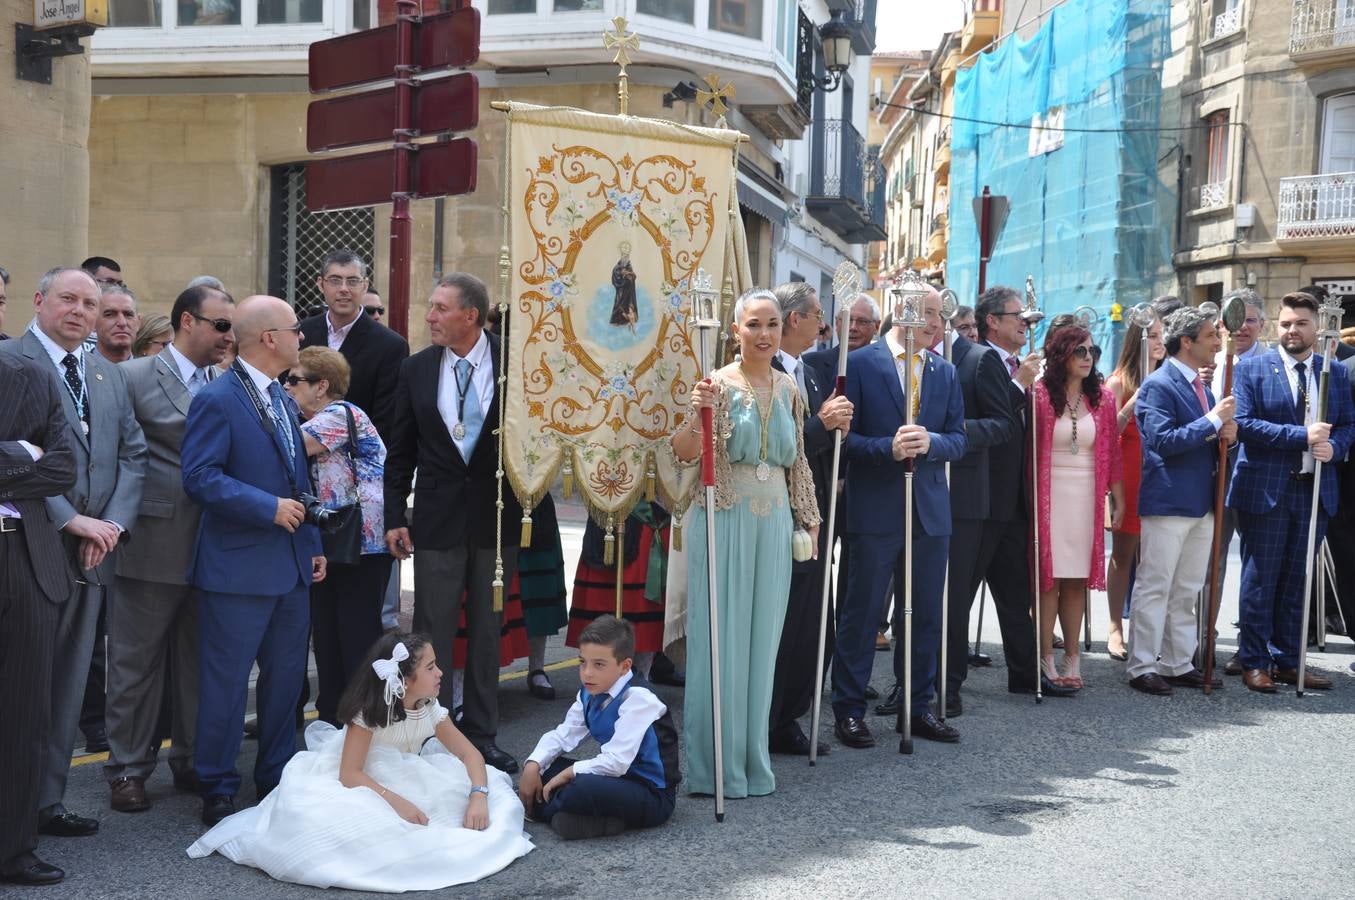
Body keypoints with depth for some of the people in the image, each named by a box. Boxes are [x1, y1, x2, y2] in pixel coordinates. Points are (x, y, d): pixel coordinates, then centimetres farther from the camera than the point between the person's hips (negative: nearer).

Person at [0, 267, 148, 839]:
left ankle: (48, 801, 21)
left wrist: (112, 523, -5)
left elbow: (133, 455, 11)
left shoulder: (111, 375, 15)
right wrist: (70, 519, -18)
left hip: (92, 553, 6)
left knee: (68, 685, 12)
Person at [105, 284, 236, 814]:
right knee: (137, 661, 5)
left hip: (211, 547, 5)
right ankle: (128, 770, 17)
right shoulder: (135, 378, -4)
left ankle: (192, 761, 26)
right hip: (153, 546, -4)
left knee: (198, 661, 13)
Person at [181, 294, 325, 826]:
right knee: (226, 683, 1)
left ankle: (276, 779, 27)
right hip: (239, 568, -8)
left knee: (286, 678, 14)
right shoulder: (217, 399, -12)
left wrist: (313, 543, 15)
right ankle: (217, 790, 14)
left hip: (291, 565, 8)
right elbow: (200, 477, -20)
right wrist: (270, 508, -20)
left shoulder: (281, 398, 14)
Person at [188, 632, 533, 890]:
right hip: (361, 788, -5)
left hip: (405, 785, 6)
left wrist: (478, 797, -24)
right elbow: (349, 774, -27)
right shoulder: (368, 712, -23)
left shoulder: (430, 710, -8)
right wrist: (395, 801, -38)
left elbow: (470, 754, -6)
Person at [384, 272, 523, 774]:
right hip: (437, 518, 1)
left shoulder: (512, 361, -7)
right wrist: (394, 517, 2)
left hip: (495, 516, -1)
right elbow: (400, 451, 5)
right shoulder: (416, 370, 1)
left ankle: (481, 736, 24)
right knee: (434, 634, 5)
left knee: (488, 632, 11)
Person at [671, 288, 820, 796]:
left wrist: (809, 520, 18)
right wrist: (697, 414, -34)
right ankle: (715, 764, 11)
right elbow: (685, 454, -16)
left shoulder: (787, 390, 9)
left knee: (761, 639, 10)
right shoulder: (719, 384, -7)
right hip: (724, 521, -5)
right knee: (719, 637, 0)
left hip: (773, 524, 5)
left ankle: (752, 758, 22)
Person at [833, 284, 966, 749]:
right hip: (875, 510, -5)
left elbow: (958, 440, 8)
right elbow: (843, 435, -7)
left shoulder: (945, 371, 11)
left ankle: (918, 705, 22)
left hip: (930, 511, 5)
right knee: (862, 612, 2)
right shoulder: (860, 364, -4)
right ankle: (849, 709, 12)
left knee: (924, 615, 10)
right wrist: (888, 448, -22)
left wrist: (931, 442, -14)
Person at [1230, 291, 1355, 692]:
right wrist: (1301, 436, -18)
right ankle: (1254, 662, 13)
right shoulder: (1252, 368, -3)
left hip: (1315, 490, 4)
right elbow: (1244, 423, -12)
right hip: (1265, 490, -4)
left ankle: (1287, 660, 21)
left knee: (1297, 579, 11)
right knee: (1260, 580, 3)